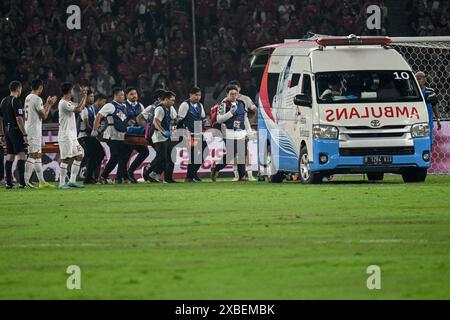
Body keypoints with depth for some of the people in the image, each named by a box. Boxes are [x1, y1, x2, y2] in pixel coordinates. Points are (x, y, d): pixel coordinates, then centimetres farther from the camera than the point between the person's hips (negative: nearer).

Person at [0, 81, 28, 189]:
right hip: (16, 131, -8)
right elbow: (19, 119, -18)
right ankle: (22, 183, -13)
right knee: (21, 155, -8)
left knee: (10, 156, 11)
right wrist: (24, 134, -17)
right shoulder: (16, 101, -13)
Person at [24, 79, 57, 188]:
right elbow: (44, 116, -12)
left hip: (29, 129, 10)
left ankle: (42, 181, 17)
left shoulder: (28, 98, 15)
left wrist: (47, 104, 27)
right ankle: (25, 181, -16)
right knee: (33, 155, -11)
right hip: (34, 131, -10)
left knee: (38, 155, 13)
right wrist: (49, 105, 1)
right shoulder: (37, 99, -15)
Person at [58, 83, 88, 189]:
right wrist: (83, 97, -12)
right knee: (66, 159, -9)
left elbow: (81, 108, 24)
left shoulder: (69, 103, 15)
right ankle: (62, 183, -6)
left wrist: (84, 96, 17)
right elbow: (78, 109, -22)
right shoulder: (63, 103, -15)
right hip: (65, 135, -10)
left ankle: (72, 181, 12)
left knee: (79, 156, 9)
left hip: (72, 135, 10)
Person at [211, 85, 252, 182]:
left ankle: (242, 175, 2)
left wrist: (249, 131, 16)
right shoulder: (224, 104, -3)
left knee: (242, 154, -1)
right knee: (231, 154, -10)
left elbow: (245, 118, 20)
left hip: (241, 133, 6)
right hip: (229, 133, -6)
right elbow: (219, 119, -9)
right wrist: (230, 113, -18)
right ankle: (216, 170, 7)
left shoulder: (241, 103, 15)